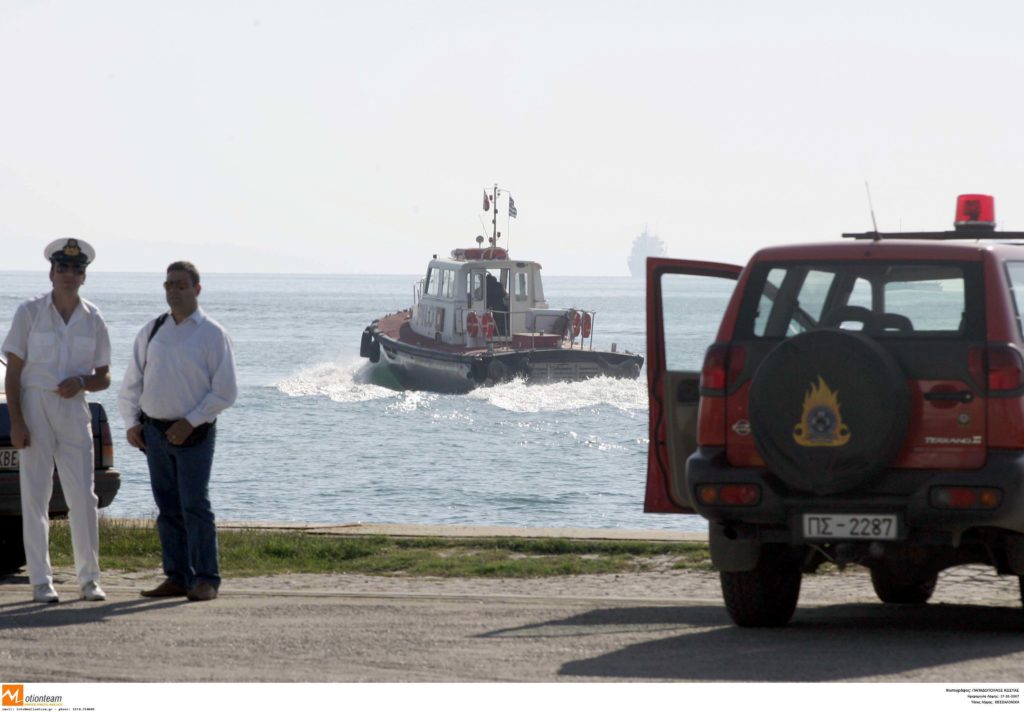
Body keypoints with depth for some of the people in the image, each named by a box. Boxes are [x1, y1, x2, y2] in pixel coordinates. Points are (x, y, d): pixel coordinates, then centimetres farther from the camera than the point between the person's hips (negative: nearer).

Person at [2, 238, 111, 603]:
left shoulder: (93, 319, 7)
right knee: (35, 497, -3)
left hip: (73, 409, 2)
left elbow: (104, 378, 12)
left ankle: (89, 577, 9)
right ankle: (40, 580, 0)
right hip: (34, 405, -2)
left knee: (83, 497, 1)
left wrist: (81, 382, -11)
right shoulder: (30, 313, 0)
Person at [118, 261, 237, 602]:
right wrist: (131, 423, 5)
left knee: (195, 506, -9)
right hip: (155, 432, 5)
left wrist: (191, 422, -14)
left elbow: (225, 391, -6)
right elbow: (132, 382, 17)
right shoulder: (151, 331, 11)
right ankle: (177, 577, 11)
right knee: (168, 508, 6)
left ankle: (205, 580, -5)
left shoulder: (212, 334, -3)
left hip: (194, 433, -5)